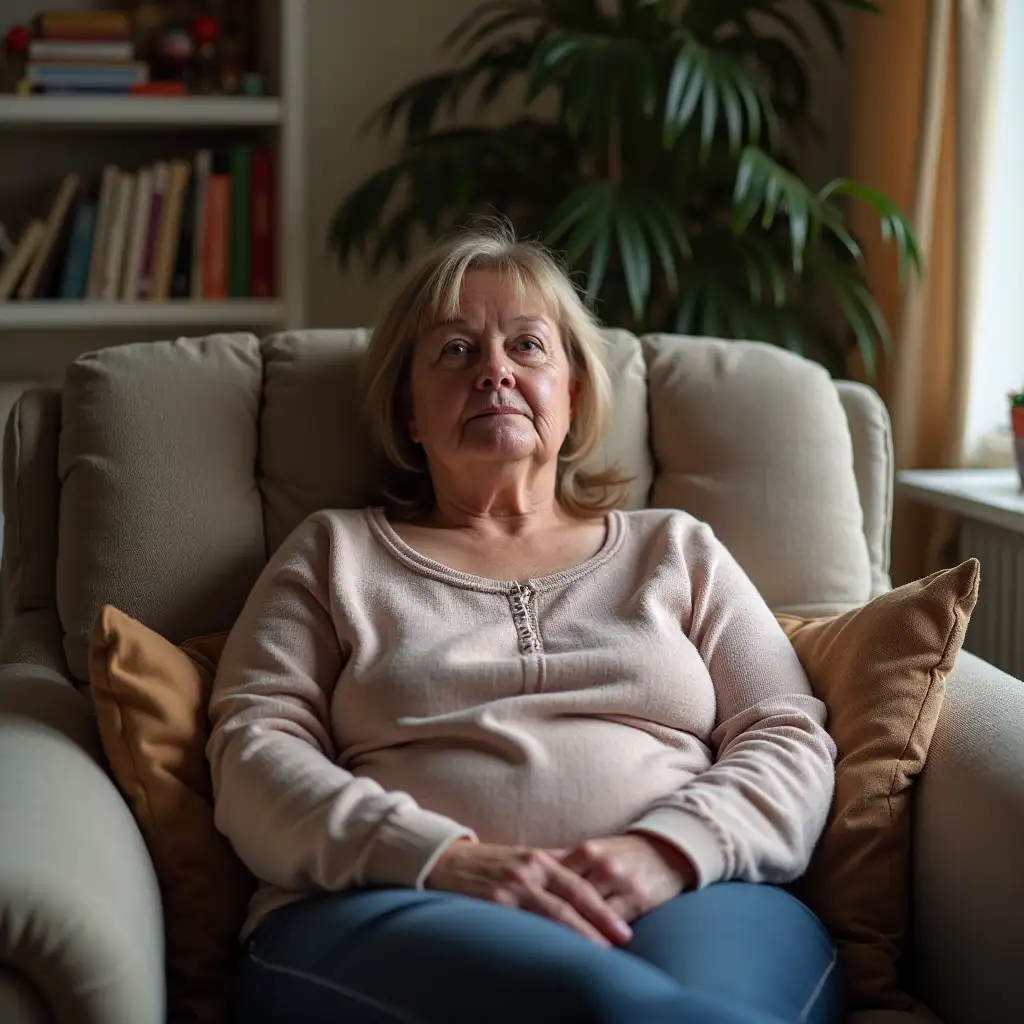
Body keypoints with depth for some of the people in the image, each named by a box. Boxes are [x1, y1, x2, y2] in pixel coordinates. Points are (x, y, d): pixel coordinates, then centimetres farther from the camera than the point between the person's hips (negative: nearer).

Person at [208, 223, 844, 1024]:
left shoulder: (677, 549, 24)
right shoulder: (335, 554, 20)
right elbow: (254, 751, 6)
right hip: (398, 914, -1)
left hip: (679, 904, 2)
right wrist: (444, 861, -14)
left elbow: (790, 741, 12)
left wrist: (665, 850, -11)